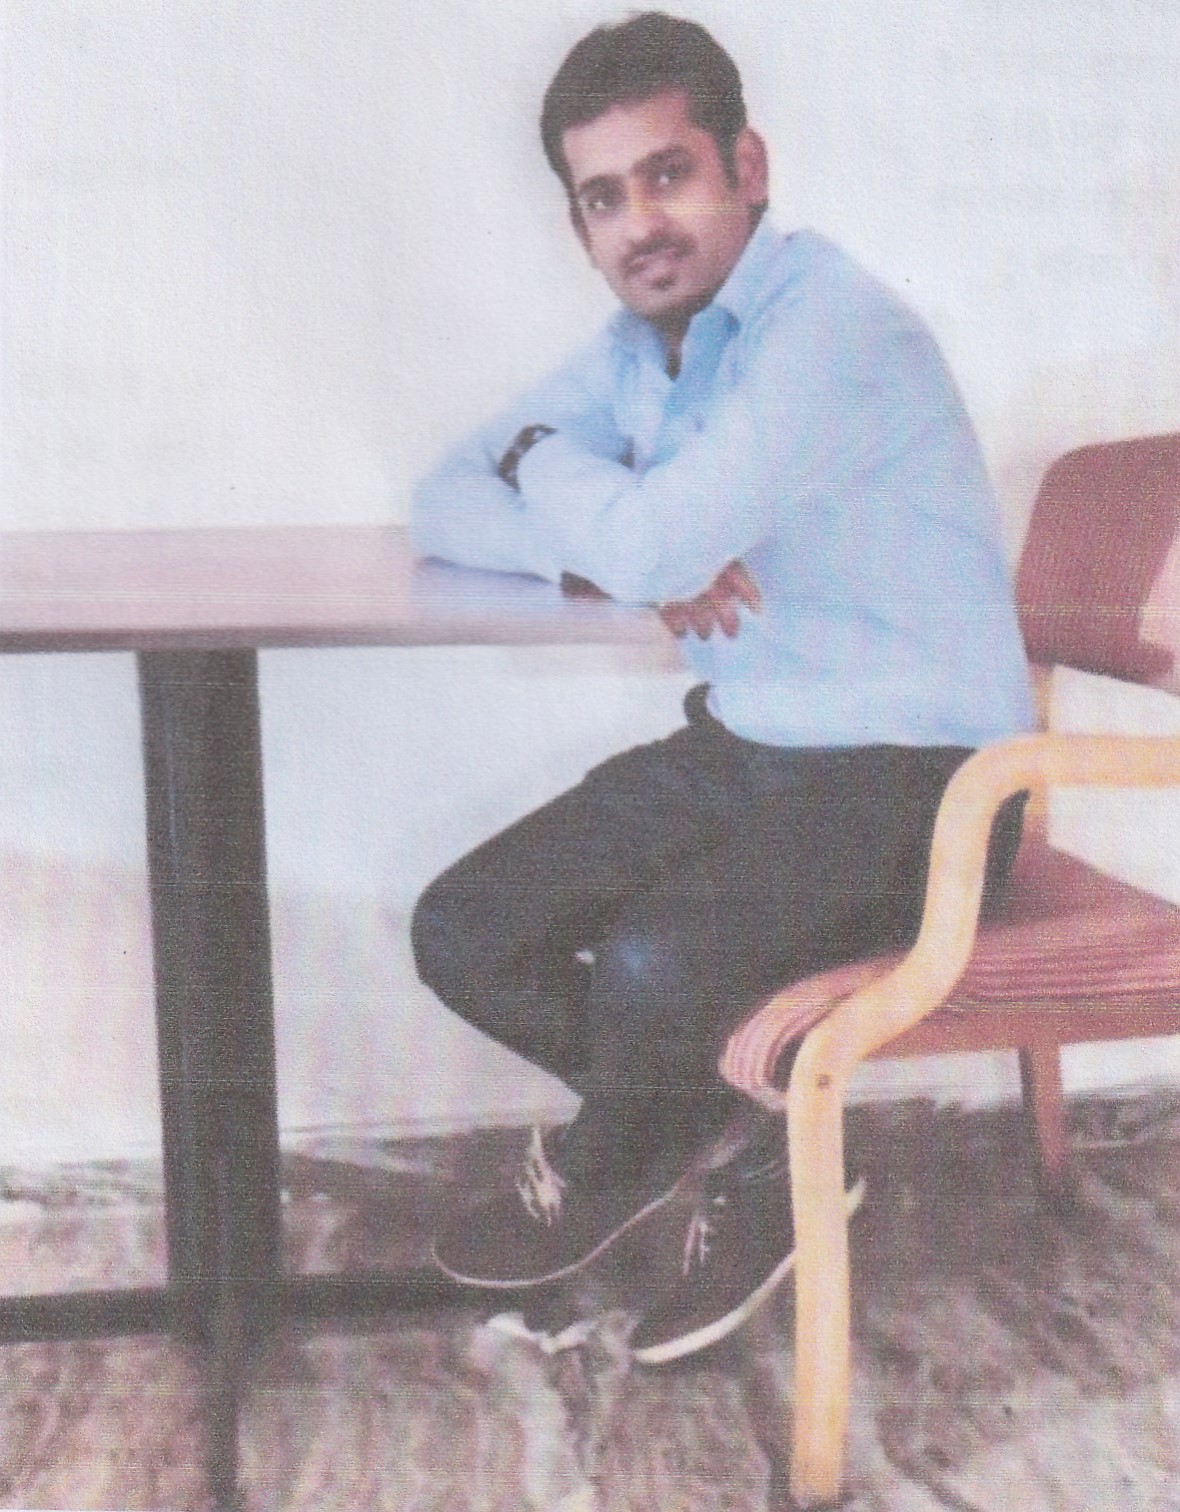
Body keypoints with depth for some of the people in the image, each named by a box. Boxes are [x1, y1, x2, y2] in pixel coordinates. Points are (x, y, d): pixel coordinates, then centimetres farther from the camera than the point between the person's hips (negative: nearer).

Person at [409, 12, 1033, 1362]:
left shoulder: (837, 330, -20)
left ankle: (599, 1176, 6)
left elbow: (652, 547, -29)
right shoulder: (639, 349, 6)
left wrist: (543, 457, -7)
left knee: (651, 963, -30)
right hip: (739, 749, 8)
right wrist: (618, 547, -15)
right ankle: (730, 1145, 10)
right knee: (462, 935, -5)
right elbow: (446, 504, 6)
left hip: (907, 782, -8)